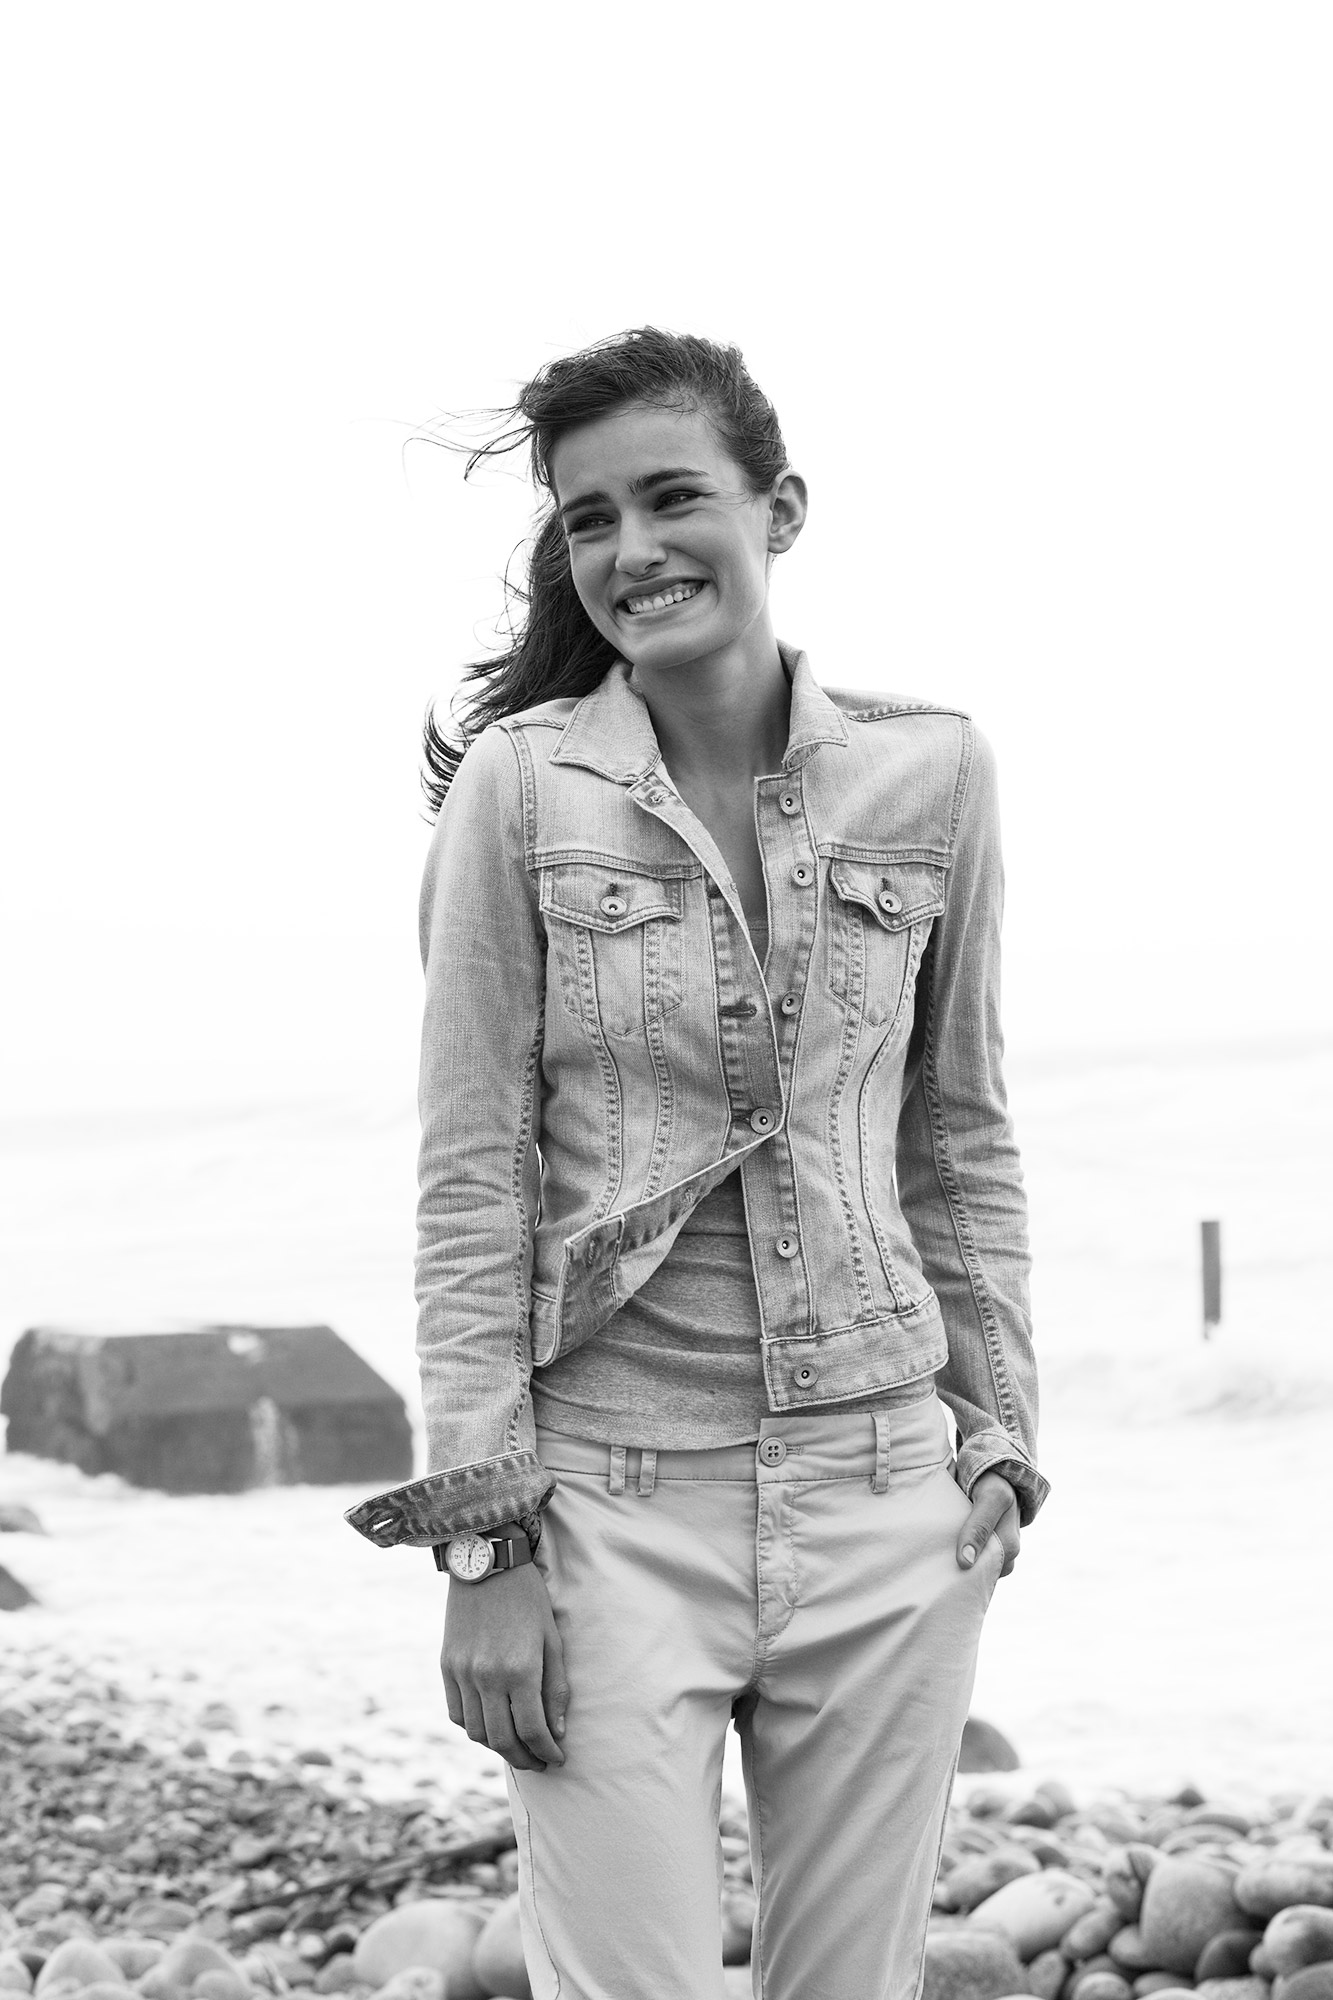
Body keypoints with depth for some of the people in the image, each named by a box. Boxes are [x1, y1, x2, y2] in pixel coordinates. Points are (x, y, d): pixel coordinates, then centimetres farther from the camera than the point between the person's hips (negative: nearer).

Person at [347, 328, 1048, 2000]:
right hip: (610, 1499, -2)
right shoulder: (520, 785, -4)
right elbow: (471, 1182, -4)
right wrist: (484, 1536, -8)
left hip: (881, 1494, 3)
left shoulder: (930, 773, 3)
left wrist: (1000, 1437, 9)